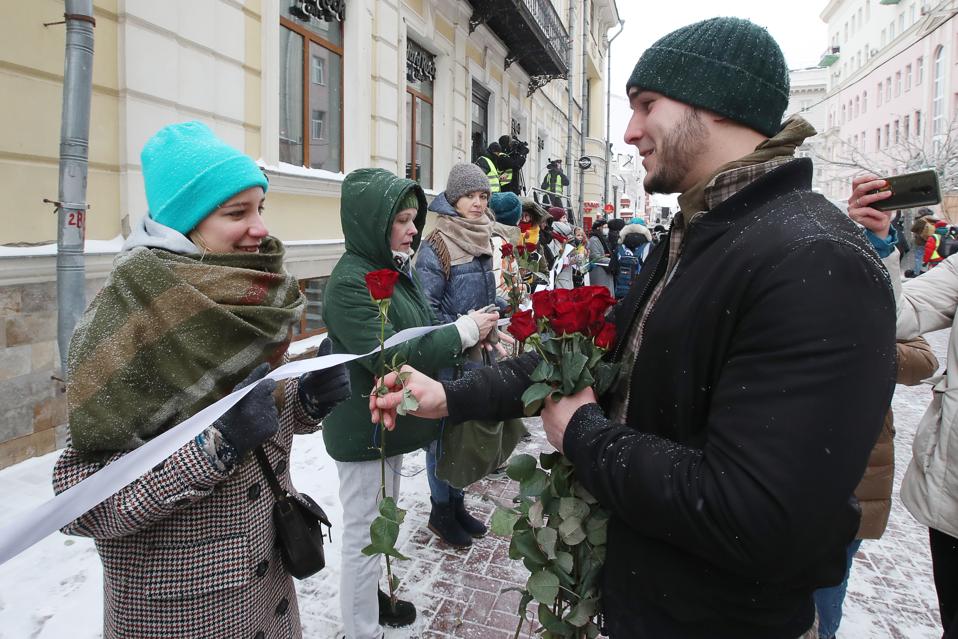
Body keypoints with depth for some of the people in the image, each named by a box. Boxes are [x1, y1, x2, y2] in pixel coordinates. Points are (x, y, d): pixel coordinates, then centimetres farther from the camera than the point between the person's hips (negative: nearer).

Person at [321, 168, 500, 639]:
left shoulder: (394, 270, 7)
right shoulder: (350, 282, -22)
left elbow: (418, 334, 10)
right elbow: (388, 356, -29)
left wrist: (471, 333, -8)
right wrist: (463, 332, -25)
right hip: (363, 431, -9)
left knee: (382, 523, 25)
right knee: (364, 534, 7)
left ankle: (370, 596, 46)